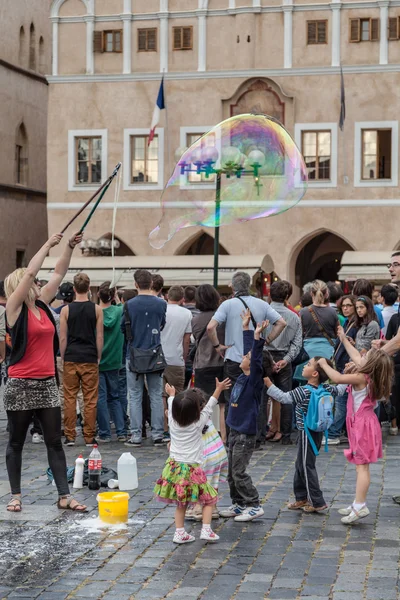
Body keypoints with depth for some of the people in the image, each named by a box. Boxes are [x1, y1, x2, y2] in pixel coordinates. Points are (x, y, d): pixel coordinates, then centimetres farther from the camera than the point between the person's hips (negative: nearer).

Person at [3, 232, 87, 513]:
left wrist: (70, 247, 4)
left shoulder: (42, 304, 9)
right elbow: (30, 272, -16)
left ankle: (65, 496, 6)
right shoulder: (15, 307, -7)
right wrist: (49, 244, -10)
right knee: (16, 442, 7)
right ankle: (16, 495, 17)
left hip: (47, 384, 6)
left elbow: (58, 274, 12)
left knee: (55, 441, 5)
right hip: (21, 385, -5)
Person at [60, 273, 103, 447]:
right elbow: (99, 337, 0)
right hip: (90, 360, 0)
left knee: (69, 398, 7)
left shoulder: (66, 310, -1)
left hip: (71, 359, 0)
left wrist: (63, 358, 9)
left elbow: (63, 338, -1)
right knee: (90, 400, 5)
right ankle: (89, 437, 6)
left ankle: (70, 436, 8)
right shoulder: (97, 309, -1)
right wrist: (98, 357, 10)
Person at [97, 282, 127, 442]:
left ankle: (104, 433, 3)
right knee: (114, 396, 13)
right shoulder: (119, 311, -6)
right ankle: (121, 432, 8)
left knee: (100, 398, 2)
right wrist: (117, 300, 12)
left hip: (97, 361, -3)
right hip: (114, 361, 3)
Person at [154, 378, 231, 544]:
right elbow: (209, 407, 2)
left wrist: (171, 394, 37)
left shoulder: (173, 422, -2)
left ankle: (179, 533, 9)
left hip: (174, 467, 4)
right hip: (192, 470, -4)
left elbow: (171, 406, 18)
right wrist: (218, 389, 12)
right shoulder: (198, 424, -11)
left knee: (181, 504, 13)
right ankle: (206, 530, 1)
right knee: (209, 500, 10)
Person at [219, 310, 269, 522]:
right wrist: (246, 327, 21)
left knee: (239, 472, -5)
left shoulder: (254, 380, -14)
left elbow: (256, 359, -31)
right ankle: (239, 505, 22)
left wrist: (258, 337, -38)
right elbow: (249, 350, 15)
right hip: (235, 431, 9)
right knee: (232, 472, 13)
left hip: (246, 433, -9)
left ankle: (254, 506, 4)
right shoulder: (243, 377, 5)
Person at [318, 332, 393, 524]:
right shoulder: (369, 376, 4)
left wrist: (324, 364, -13)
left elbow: (337, 378, -30)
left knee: (362, 466, -12)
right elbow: (356, 356, 19)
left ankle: (360, 507, -14)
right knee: (361, 465, 13)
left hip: (363, 425, -9)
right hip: (362, 423, 9)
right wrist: (344, 339, 28)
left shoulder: (361, 378, -21)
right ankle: (358, 503, 19)